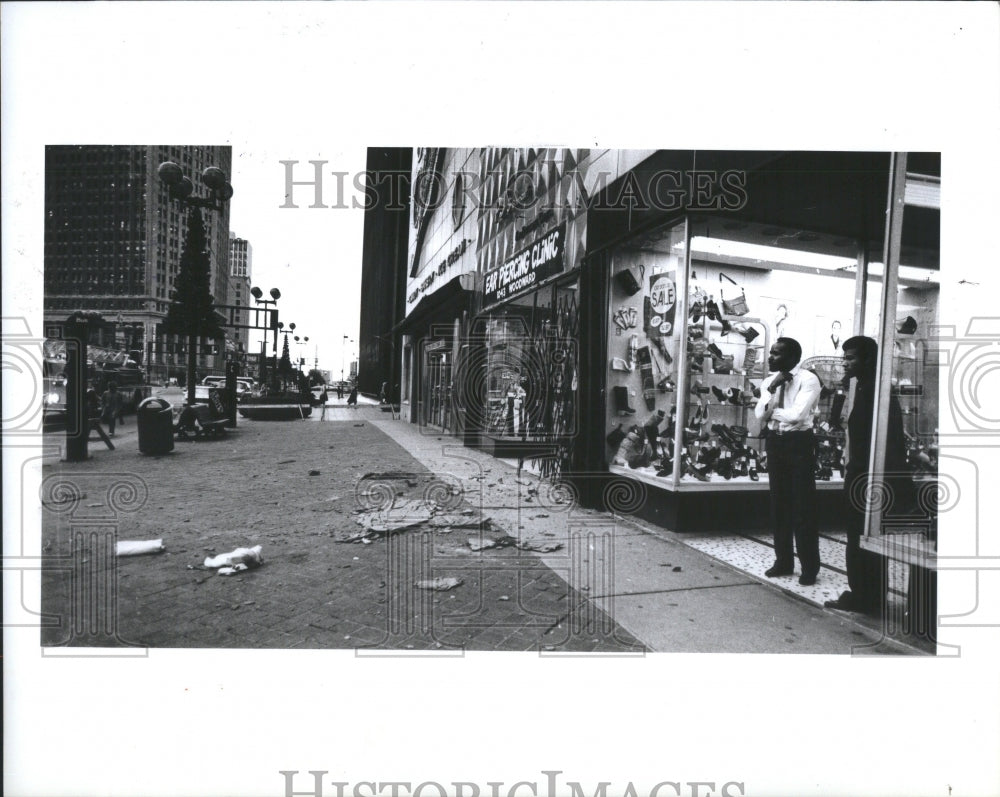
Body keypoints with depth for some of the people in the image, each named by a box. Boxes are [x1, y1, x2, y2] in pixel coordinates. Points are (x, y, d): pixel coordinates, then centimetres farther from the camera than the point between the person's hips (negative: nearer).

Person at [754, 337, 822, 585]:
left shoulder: (808, 379, -11)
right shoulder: (768, 381, 7)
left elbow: (796, 415, -22)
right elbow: (760, 415, -3)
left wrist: (772, 411, -7)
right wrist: (771, 390, -14)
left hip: (799, 443, -6)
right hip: (775, 442, 6)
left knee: (803, 506, 0)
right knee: (779, 503, 12)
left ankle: (809, 566, 13)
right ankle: (783, 560, 25)